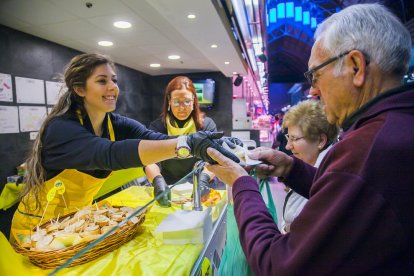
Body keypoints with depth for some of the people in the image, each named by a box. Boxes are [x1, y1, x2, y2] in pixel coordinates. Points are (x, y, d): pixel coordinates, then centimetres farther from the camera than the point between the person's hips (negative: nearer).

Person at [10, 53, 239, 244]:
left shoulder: (117, 124, -10)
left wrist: (203, 146, -43)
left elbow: (154, 139, -27)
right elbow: (111, 154, -46)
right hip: (38, 227, -5)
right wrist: (186, 143, -57)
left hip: (76, 220, 5)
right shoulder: (61, 128, -28)